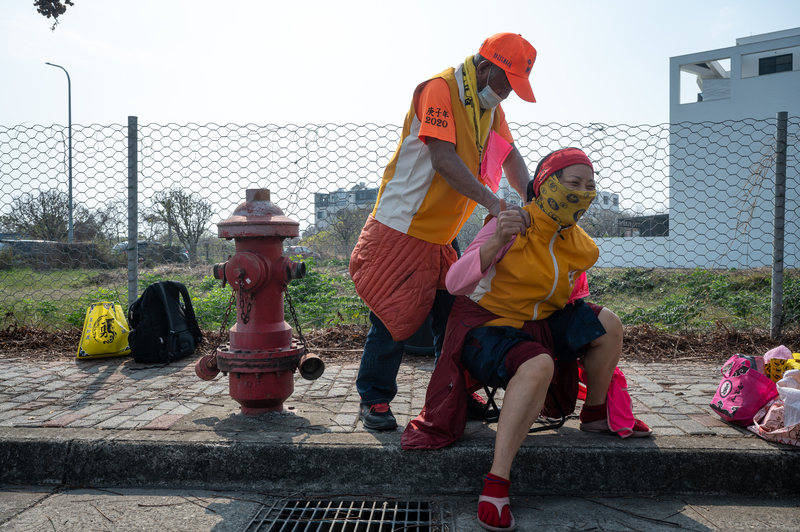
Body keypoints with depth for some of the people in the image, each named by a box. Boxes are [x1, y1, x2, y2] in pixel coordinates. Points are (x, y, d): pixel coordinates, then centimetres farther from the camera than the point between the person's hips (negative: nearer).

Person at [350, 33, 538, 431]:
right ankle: (374, 401, 13)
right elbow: (443, 159, -27)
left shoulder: (490, 107, 12)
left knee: (454, 315, 10)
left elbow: (510, 156, 15)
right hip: (402, 228, -8)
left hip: (443, 234, 8)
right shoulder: (440, 90, -15)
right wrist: (491, 201, -31)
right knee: (392, 315, -3)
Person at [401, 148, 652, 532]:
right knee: (537, 365, -36)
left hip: (538, 326, 7)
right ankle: (496, 482, -33)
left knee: (608, 324, -8)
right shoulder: (512, 226, -18)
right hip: (486, 324, -7)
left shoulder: (582, 248, 4)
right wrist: (496, 241, -37)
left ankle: (595, 415, 15)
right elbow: (454, 283, -26)